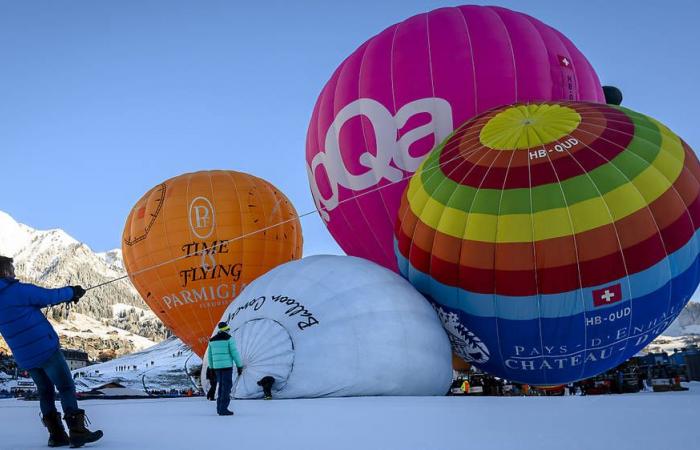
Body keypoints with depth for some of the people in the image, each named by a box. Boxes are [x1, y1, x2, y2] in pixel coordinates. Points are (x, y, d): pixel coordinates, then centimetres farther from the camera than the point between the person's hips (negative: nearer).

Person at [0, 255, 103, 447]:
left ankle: (56, 435, 17)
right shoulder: (19, 290, -15)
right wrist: (72, 291, 10)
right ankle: (77, 432, -4)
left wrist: (67, 295, 15)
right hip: (45, 349, -8)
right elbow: (50, 296, -9)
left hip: (24, 357, 8)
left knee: (45, 392, 17)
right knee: (66, 388, -1)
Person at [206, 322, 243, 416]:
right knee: (227, 387, -4)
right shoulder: (229, 338, -7)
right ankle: (223, 409, -9)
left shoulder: (212, 340, 11)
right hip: (227, 365, -6)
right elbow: (234, 353, -11)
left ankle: (220, 408, 14)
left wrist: (212, 368, 22)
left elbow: (210, 356, 14)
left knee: (222, 386, 16)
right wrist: (239, 366, -5)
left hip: (217, 366, 6)